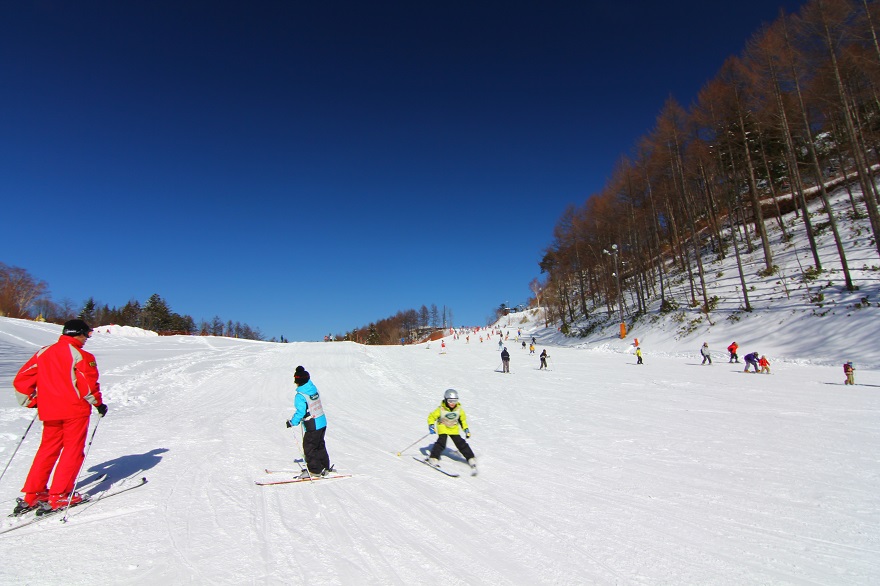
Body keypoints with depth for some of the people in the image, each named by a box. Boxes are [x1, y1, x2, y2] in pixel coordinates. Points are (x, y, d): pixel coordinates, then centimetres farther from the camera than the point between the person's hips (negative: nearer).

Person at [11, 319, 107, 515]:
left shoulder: (43, 353, 10)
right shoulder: (80, 355, -11)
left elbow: (21, 379, 12)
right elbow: (88, 383, -15)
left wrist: (31, 401, 22)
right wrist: (98, 403, -2)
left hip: (49, 411, 6)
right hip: (75, 410, -6)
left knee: (48, 450, 18)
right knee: (72, 451, 3)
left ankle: (32, 494, 18)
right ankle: (59, 496, 2)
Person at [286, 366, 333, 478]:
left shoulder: (300, 395, -20)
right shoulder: (314, 389, 4)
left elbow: (300, 412, -22)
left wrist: (292, 422, -8)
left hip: (312, 427, -8)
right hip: (322, 422, 8)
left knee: (309, 448, 8)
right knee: (320, 446, 20)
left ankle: (314, 470, 16)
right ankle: (325, 468, 30)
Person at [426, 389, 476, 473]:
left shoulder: (459, 409, -12)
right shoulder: (441, 409, -23)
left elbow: (463, 419, 7)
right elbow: (431, 417, -12)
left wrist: (466, 429, 0)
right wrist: (431, 425, -27)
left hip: (454, 429, 2)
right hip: (443, 428, -2)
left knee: (461, 443, -4)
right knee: (441, 442, -22)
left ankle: (471, 459, 7)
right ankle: (433, 458, -11)